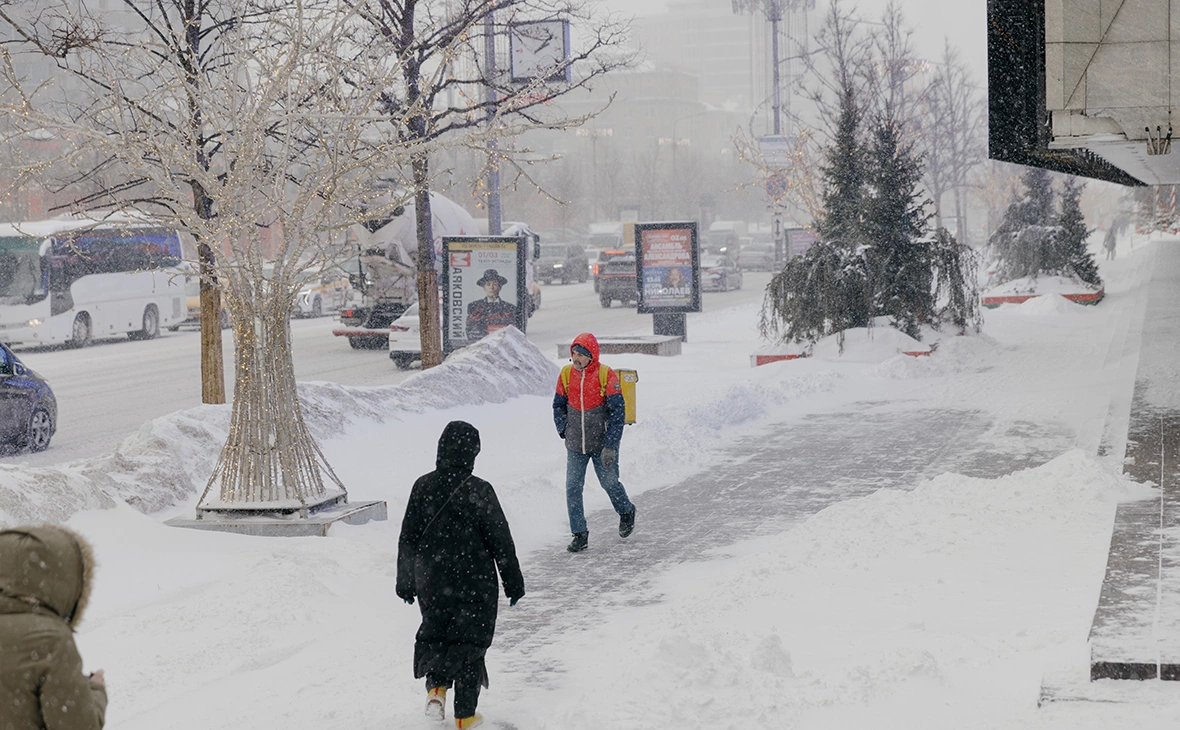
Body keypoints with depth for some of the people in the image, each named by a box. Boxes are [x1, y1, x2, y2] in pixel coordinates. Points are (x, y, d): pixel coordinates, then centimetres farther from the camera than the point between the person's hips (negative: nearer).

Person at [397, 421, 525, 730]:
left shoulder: (422, 487, -5)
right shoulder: (479, 492, -16)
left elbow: (407, 540, 3)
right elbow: (501, 542, -9)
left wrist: (405, 582, 14)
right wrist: (513, 582, 3)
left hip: (431, 585, 3)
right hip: (474, 585, -3)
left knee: (434, 634, 23)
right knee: (470, 641, 8)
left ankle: (435, 684, 1)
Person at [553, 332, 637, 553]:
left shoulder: (607, 376, -14)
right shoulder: (566, 375, -2)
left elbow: (618, 412, -13)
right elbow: (558, 406, 13)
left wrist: (610, 446, -17)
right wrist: (564, 432, 2)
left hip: (602, 444, -3)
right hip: (575, 446, 3)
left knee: (609, 483, 9)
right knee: (572, 488, -4)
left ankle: (626, 512, 40)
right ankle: (580, 535, 5)